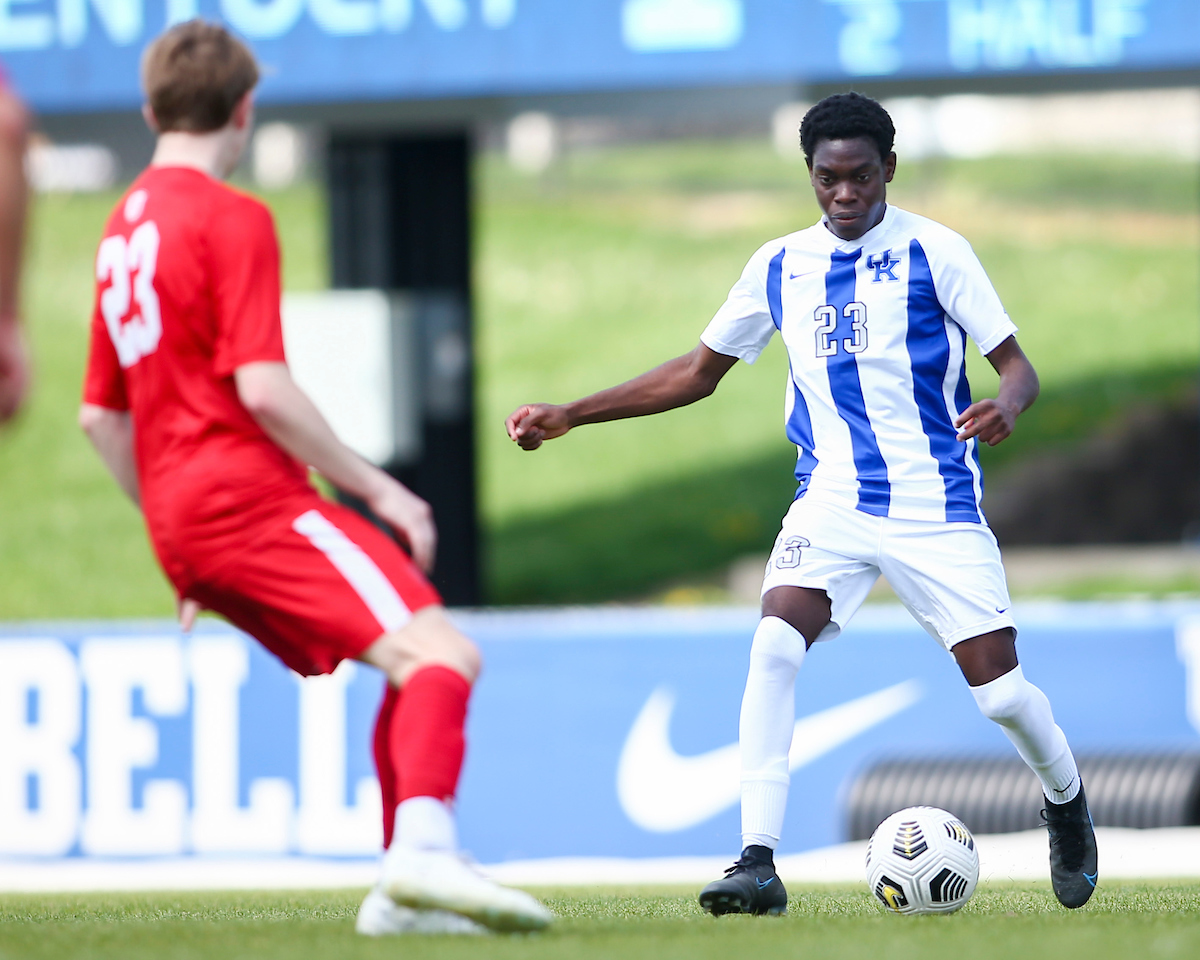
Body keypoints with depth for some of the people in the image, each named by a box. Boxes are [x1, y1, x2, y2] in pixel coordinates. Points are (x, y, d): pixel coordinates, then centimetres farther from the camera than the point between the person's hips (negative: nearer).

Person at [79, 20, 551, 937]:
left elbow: (101, 415, 24)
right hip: (250, 495, -9)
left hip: (182, 523, 9)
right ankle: (425, 850, -41)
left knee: (415, 669, 15)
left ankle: (402, 891, 5)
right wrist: (379, 489, -9)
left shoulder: (124, 229, 20)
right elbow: (261, 388, -16)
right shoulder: (233, 219, -6)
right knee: (440, 652, -20)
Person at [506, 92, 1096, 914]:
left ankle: (1068, 808, 28)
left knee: (1000, 687, -5)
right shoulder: (781, 267, 6)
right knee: (774, 648, -22)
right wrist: (569, 416, 11)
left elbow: (1016, 364, -5)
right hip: (832, 500, 3)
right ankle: (759, 862, -22)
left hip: (937, 506, -3)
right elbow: (698, 373, 17)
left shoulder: (934, 251, -6)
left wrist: (1006, 406, -30)